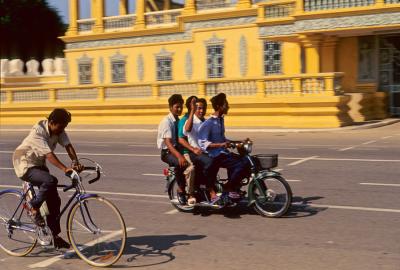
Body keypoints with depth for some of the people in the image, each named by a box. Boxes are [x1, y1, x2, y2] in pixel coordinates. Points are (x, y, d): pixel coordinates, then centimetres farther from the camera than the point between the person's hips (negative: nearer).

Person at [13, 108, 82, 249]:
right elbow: (49, 154, -37)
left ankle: (54, 236, 13)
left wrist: (76, 162, -34)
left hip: (39, 165, 8)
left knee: (54, 200, 2)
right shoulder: (38, 131, -28)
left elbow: (68, 146, -16)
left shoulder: (58, 130, -6)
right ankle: (33, 206, -9)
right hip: (25, 165, -8)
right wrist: (65, 169, -47)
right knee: (50, 181, -34)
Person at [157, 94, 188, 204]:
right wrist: (179, 156, -40)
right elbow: (168, 142, -25)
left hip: (179, 148, 7)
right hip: (167, 152, -6)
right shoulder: (166, 121, -12)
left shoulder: (180, 121, 10)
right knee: (181, 163, -36)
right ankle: (181, 191, -20)